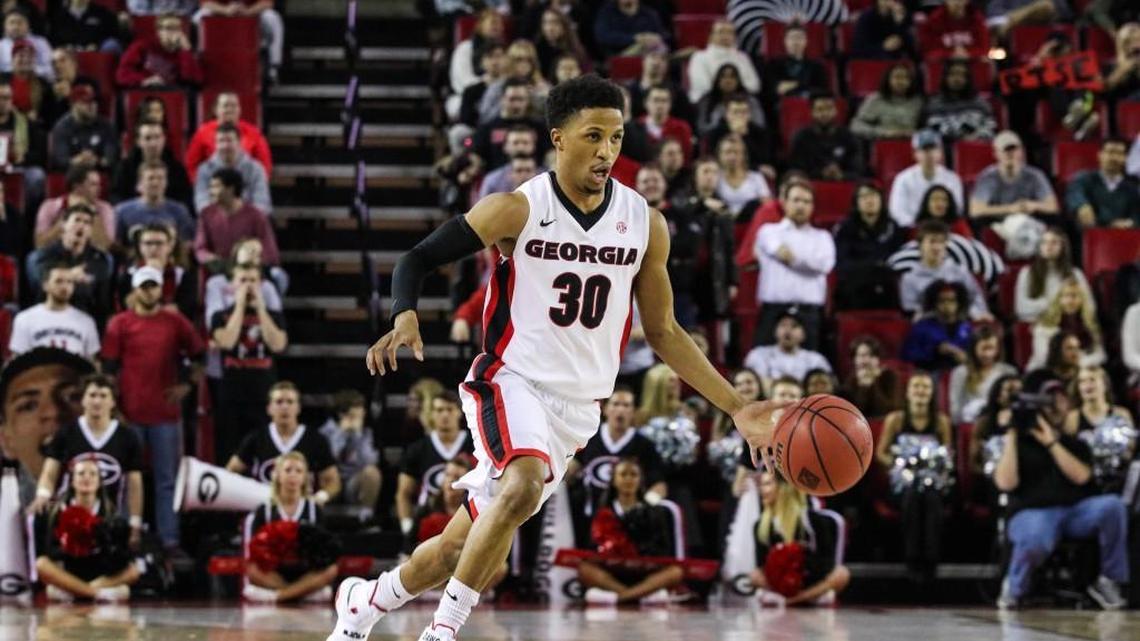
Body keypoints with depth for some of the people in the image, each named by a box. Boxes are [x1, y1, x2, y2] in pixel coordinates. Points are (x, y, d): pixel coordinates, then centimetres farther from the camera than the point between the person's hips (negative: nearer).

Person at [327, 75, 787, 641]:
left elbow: (663, 332, 10)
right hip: (511, 379, -4)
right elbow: (420, 257, -3)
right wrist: (405, 319, -25)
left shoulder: (644, 224, 1)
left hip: (577, 406, 4)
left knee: (462, 546, 7)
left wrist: (736, 408, 3)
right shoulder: (517, 210, -9)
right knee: (526, 484, -35)